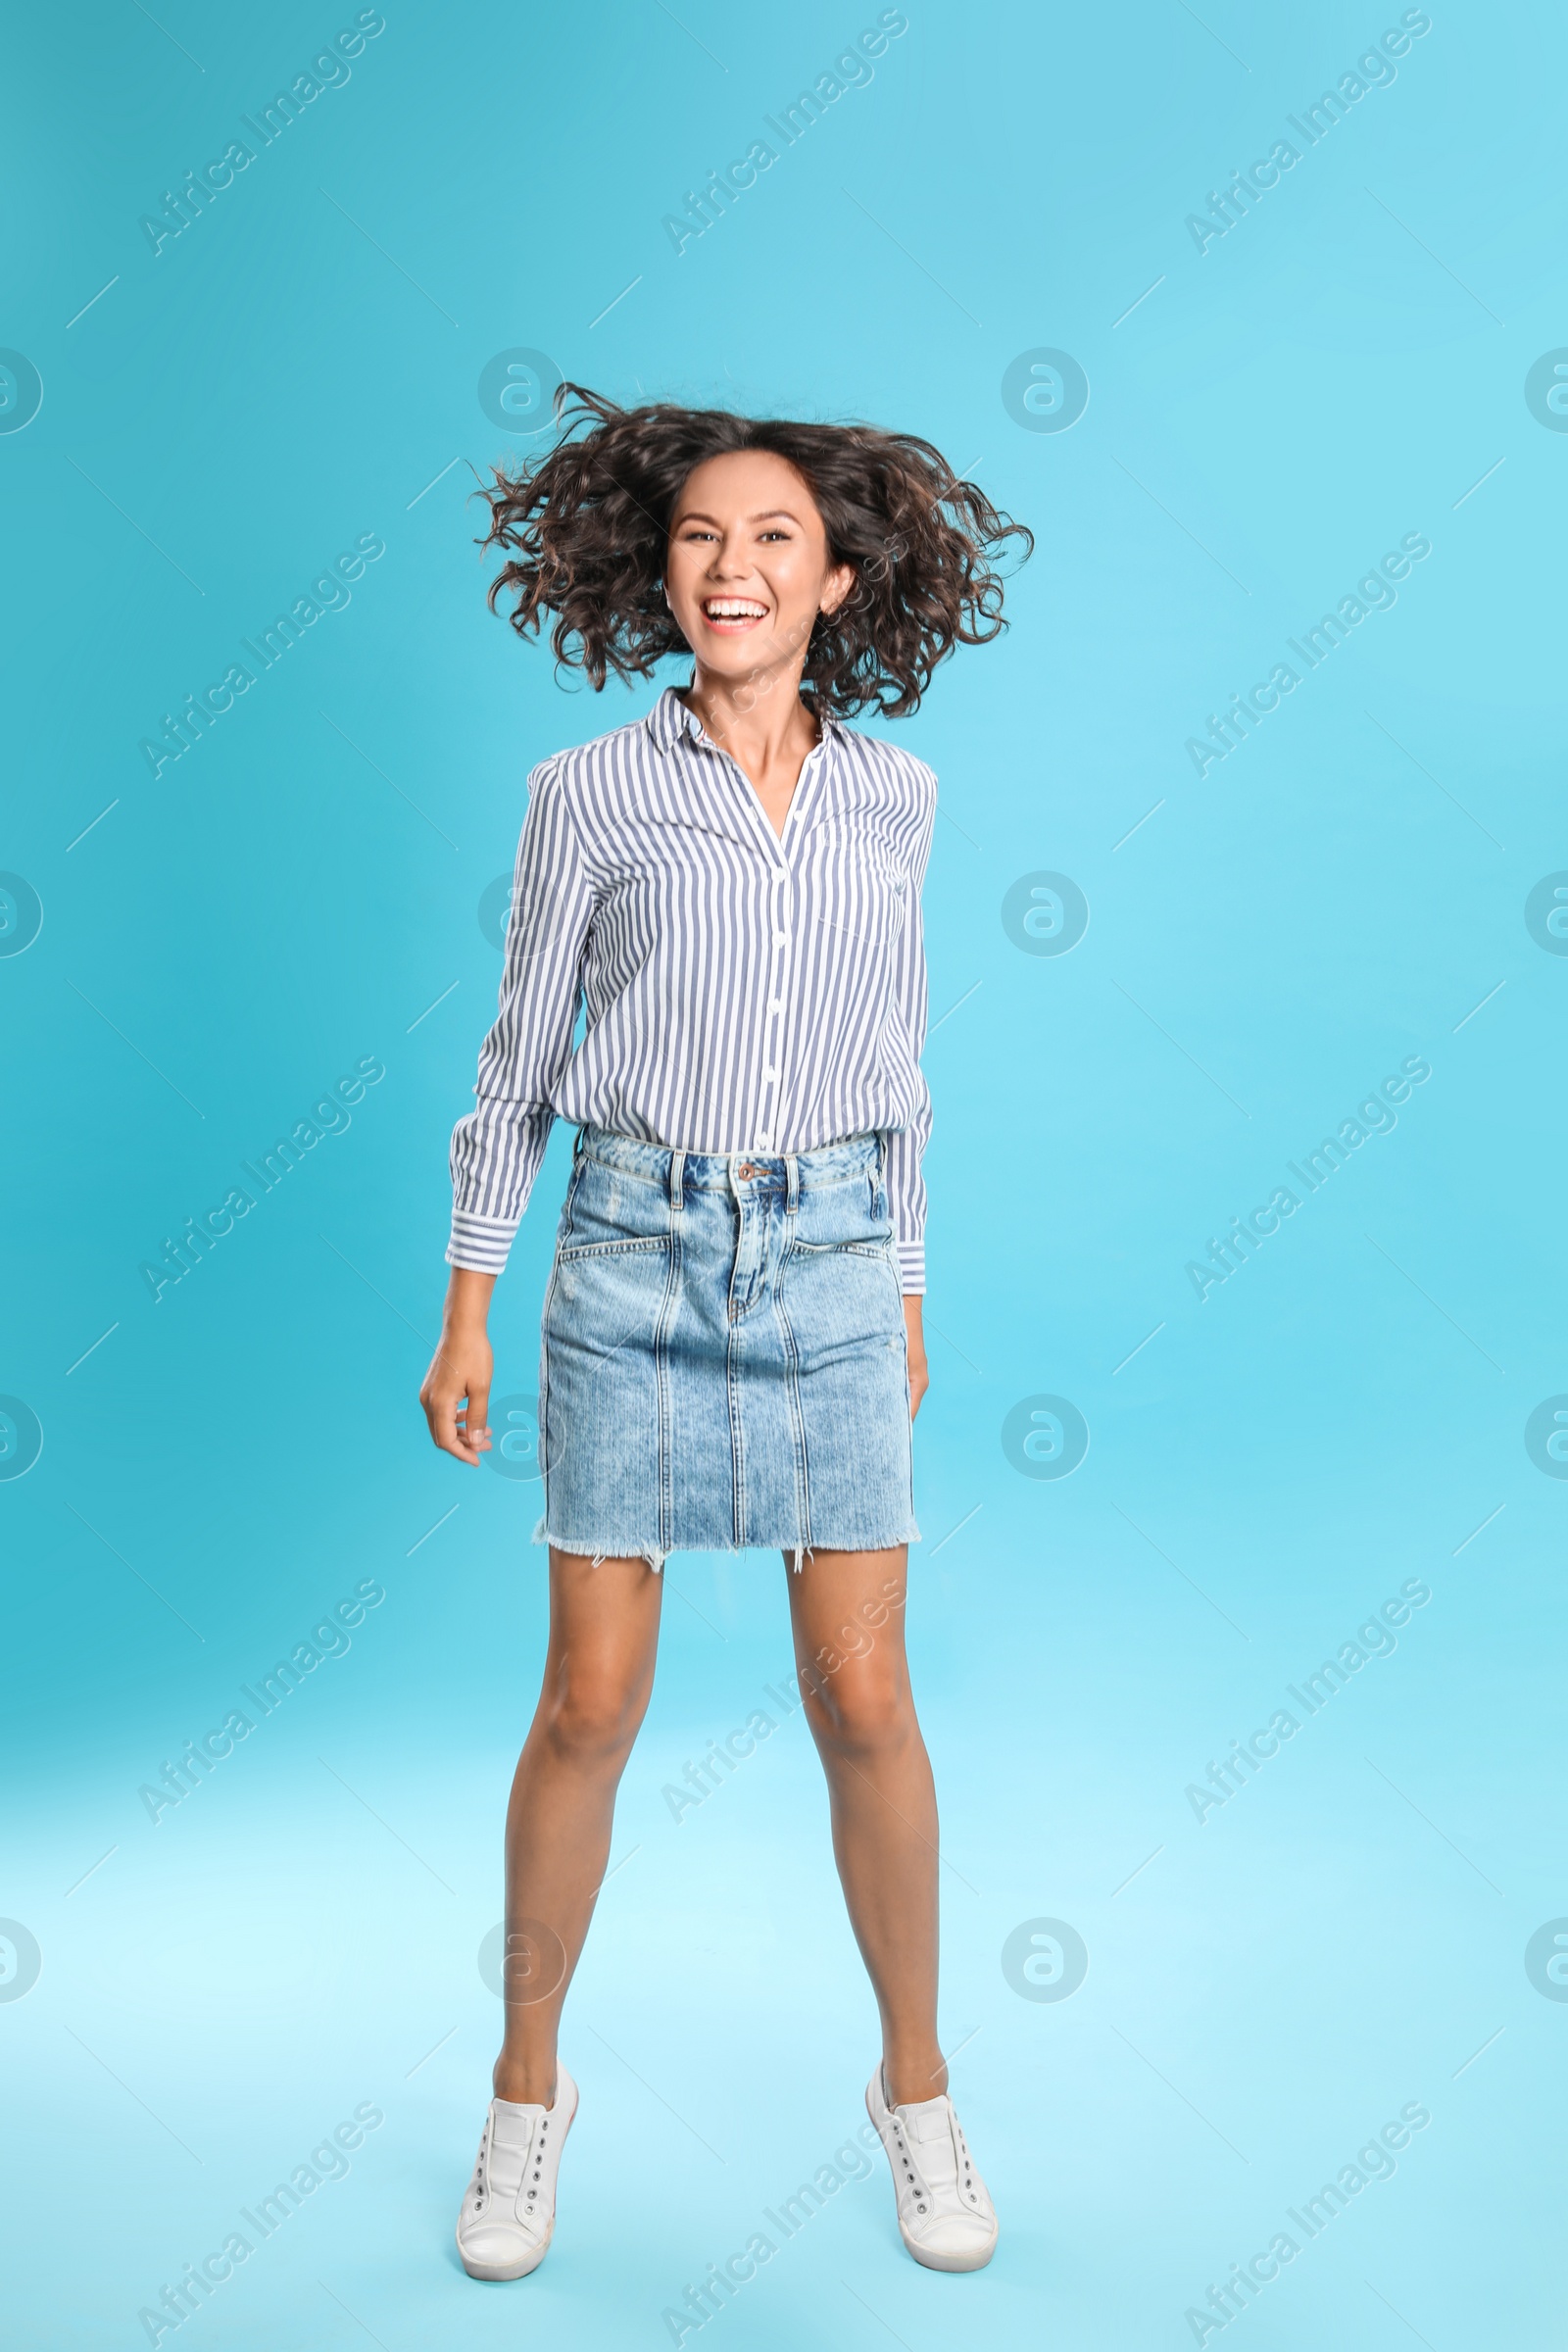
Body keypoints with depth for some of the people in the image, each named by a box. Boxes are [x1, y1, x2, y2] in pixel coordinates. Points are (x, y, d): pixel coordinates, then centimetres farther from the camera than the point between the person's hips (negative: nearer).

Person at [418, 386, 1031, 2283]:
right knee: (591, 1703, 3)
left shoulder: (891, 796, 6)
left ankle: (916, 2082, 26)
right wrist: (466, 1310, 2)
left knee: (863, 1702, 4)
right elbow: (518, 1059, 3)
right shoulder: (590, 794, -1)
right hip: (632, 1255, -1)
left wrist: (905, 1288, 15)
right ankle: (529, 2086, 26)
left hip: (827, 1256, 2)